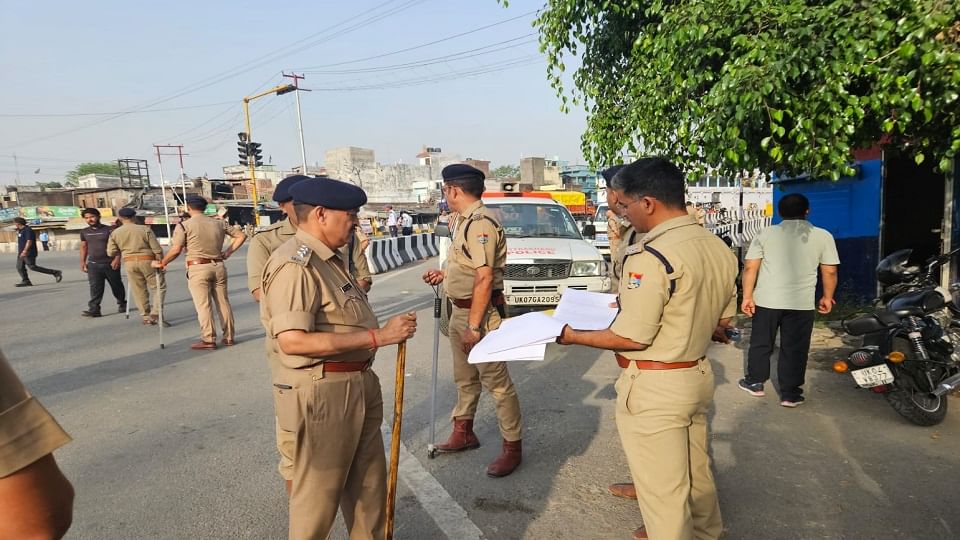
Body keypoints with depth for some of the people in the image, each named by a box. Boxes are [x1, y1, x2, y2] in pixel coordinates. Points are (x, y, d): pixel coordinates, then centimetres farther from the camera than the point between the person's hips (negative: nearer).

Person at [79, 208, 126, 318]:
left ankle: (122, 304, 29)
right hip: (93, 264, 3)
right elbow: (83, 247, 17)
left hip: (110, 263, -3)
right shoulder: (84, 232, 10)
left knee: (116, 286, 10)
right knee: (95, 288, -7)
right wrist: (82, 261, 9)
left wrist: (117, 258, -16)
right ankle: (94, 309, -10)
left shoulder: (109, 230, -4)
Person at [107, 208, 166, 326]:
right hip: (147, 260, -3)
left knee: (138, 290, 11)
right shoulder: (145, 229, -6)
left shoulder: (115, 233, 4)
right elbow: (157, 249, -9)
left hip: (129, 262, 3)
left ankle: (146, 317, 15)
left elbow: (111, 252, 4)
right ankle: (156, 314, -8)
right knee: (158, 287, 5)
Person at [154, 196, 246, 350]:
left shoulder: (184, 226, -4)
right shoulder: (219, 223, 9)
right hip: (218, 266, 4)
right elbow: (241, 235, 11)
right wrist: (228, 252, 13)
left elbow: (176, 250, -9)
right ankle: (229, 337, 15)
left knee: (203, 305, -1)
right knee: (223, 302, 10)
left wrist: (162, 263, 5)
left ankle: (208, 340, -1)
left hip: (197, 268, -4)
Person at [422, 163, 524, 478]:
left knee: (496, 381, 0)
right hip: (459, 310, 10)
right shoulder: (463, 220, 11)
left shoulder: (480, 223, -20)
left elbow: (484, 278, -25)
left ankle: (512, 446, 12)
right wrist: (444, 274, 23)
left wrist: (474, 326, -25)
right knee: (465, 378, 21)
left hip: (480, 313, -10)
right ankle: (463, 433, 37)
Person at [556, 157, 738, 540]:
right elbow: (721, 323, 12)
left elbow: (631, 338, -22)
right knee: (696, 471, 27)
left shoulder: (651, 257, -24)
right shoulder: (719, 249, 3)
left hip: (654, 388, -9)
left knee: (662, 488, 10)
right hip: (698, 375, 9)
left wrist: (574, 336, -9)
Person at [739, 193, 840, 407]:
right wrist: (827, 297, 14)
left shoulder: (766, 234, 0)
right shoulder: (823, 236, 0)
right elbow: (830, 272, 1)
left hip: (766, 300, 1)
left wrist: (747, 296, -1)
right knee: (794, 349, 8)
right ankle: (790, 394, 14)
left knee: (761, 343, 15)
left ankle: (755, 382, 27)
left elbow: (750, 267, -4)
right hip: (802, 303, 0)